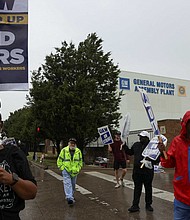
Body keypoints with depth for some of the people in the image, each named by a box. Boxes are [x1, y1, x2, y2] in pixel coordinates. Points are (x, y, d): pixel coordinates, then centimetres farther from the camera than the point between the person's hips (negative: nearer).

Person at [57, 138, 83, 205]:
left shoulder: (78, 151, 3)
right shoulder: (64, 150, -5)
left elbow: (80, 161, 13)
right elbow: (59, 161, 1)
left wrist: (78, 169, 4)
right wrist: (62, 168, -5)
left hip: (74, 172, 3)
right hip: (66, 170, -3)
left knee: (73, 185, 14)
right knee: (67, 183, -15)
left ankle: (71, 196, 32)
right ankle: (69, 198, -20)